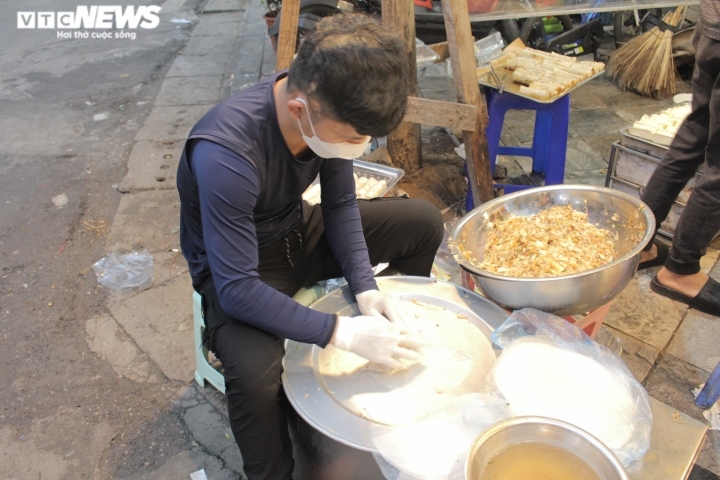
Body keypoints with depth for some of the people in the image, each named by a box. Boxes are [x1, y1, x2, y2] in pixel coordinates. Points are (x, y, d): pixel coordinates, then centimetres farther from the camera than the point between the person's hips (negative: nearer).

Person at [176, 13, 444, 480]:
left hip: (299, 231, 6)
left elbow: (341, 204, -6)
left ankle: (396, 344, 24)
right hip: (238, 269, -6)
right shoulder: (226, 153, -37)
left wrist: (365, 288, -17)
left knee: (425, 222, 4)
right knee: (255, 370, -35)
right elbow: (238, 290, -33)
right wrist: (343, 332, -36)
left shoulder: (329, 108, -18)